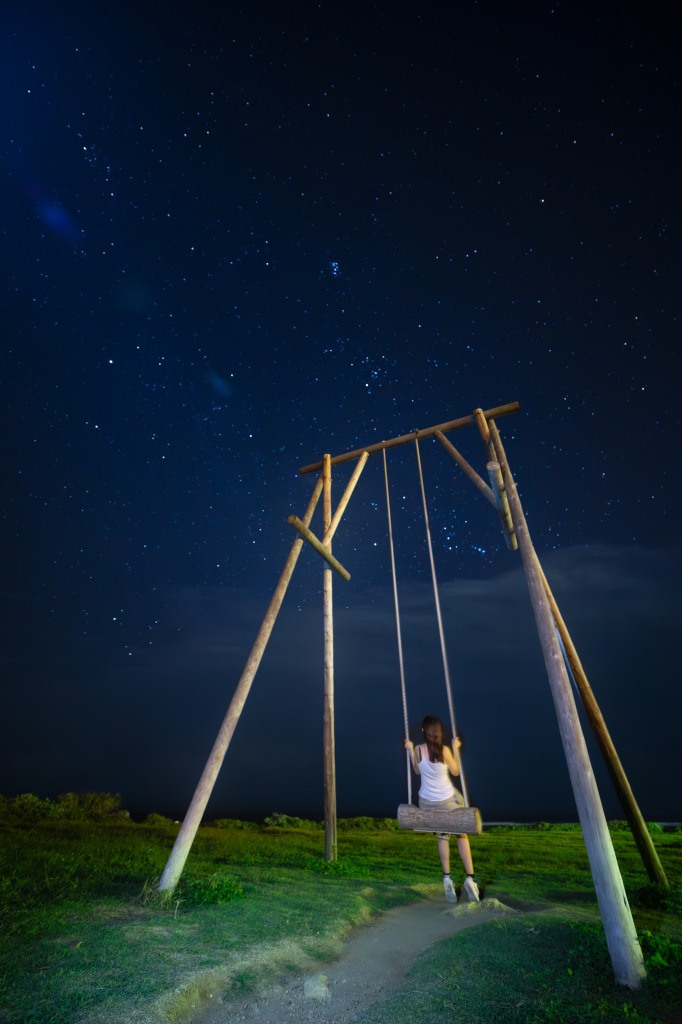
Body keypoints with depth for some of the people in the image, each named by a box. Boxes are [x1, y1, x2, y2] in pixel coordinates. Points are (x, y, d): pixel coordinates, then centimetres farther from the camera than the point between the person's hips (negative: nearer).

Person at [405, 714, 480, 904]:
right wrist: (456, 749, 1)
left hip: (427, 802, 3)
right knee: (462, 835, 17)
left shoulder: (418, 750, -11)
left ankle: (447, 878, 16)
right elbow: (455, 771, -2)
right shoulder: (444, 750, -19)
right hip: (448, 800, -2)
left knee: (442, 836, 21)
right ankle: (470, 877, 12)